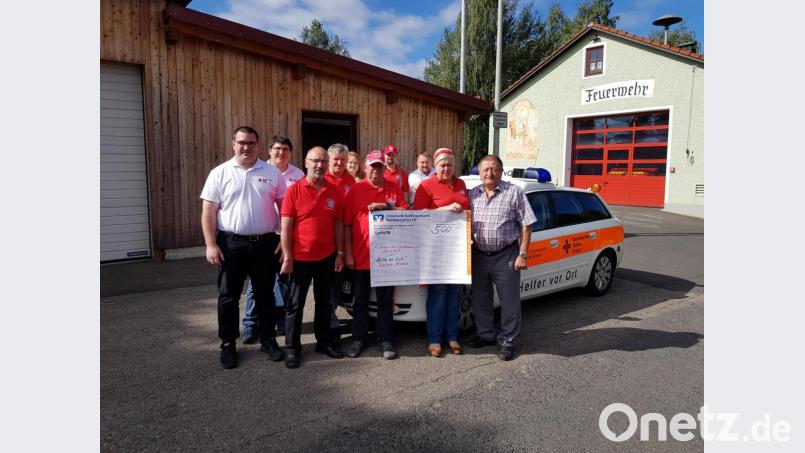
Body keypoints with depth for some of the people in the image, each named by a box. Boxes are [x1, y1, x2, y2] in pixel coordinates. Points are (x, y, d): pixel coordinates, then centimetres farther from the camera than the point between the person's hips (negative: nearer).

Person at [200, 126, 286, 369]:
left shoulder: (272, 172, 4)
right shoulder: (219, 173, 0)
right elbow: (208, 211, -2)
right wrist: (210, 244, -9)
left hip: (265, 243, 1)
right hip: (230, 244, -1)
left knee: (265, 294, 12)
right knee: (228, 296, 8)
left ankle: (268, 340, 25)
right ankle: (228, 344, 21)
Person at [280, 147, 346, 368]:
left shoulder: (335, 192, 2)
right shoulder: (294, 190, -8)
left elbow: (338, 225, 8)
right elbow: (286, 227, -9)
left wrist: (340, 254, 4)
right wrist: (287, 258, -12)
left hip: (327, 257, 4)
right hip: (300, 258, -3)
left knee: (324, 302, 16)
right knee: (295, 304, 7)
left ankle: (324, 342, 30)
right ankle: (292, 348, 19)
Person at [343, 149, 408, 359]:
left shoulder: (394, 188, 6)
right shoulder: (355, 190, 0)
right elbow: (347, 224, -1)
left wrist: (386, 207, -15)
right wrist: (348, 254, -5)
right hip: (361, 255, -1)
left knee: (386, 301, 10)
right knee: (361, 300, 11)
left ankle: (385, 340, 20)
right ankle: (358, 339, 24)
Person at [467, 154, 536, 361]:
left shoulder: (514, 192, -5)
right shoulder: (472, 194, 8)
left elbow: (526, 225, -6)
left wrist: (522, 254, -11)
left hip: (505, 255, -4)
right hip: (479, 255, 5)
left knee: (509, 300, 1)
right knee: (480, 298, 14)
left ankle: (507, 342, 14)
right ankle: (485, 334, 32)